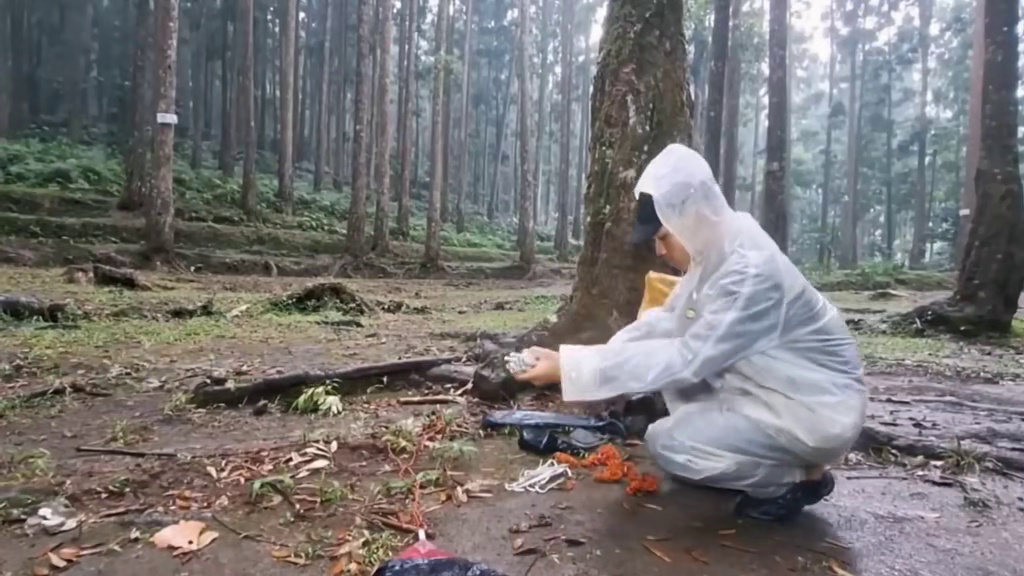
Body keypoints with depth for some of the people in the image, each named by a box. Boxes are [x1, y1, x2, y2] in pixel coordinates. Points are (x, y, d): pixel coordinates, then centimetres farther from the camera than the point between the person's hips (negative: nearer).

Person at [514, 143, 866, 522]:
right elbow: (666, 323, 5)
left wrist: (573, 368, -32)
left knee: (668, 443, -18)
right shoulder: (716, 254, -1)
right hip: (768, 387, 9)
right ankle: (726, 455, 13)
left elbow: (689, 359, -32)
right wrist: (591, 361, -10)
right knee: (667, 355, 3)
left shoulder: (752, 271, -29)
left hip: (817, 408, -9)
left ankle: (801, 475, 2)